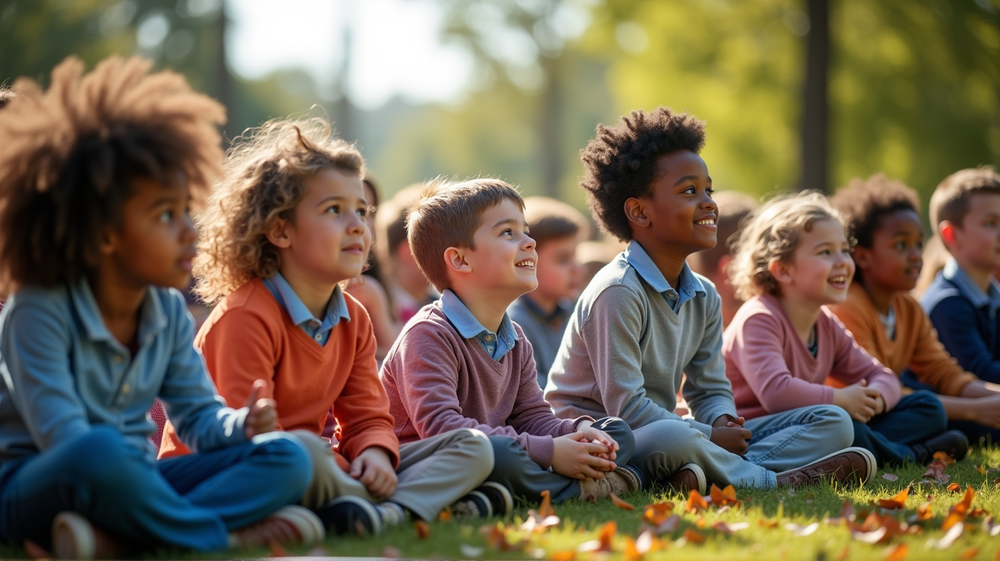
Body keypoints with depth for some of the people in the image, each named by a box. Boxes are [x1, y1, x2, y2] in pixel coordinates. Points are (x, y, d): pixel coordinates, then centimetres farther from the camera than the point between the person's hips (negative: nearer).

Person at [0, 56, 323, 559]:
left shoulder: (168, 312, 6)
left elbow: (196, 414, 10)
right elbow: (63, 437, -24)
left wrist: (240, 425, -15)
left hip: (126, 481, 7)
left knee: (287, 458, -12)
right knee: (99, 452, -43)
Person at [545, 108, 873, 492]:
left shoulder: (704, 297, 10)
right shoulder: (617, 294, -18)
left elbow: (711, 390, 13)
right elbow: (627, 409, -22)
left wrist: (721, 422, -11)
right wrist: (710, 437, -17)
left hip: (661, 435, 9)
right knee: (671, 439, -46)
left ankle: (706, 475, -23)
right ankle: (774, 481, -18)